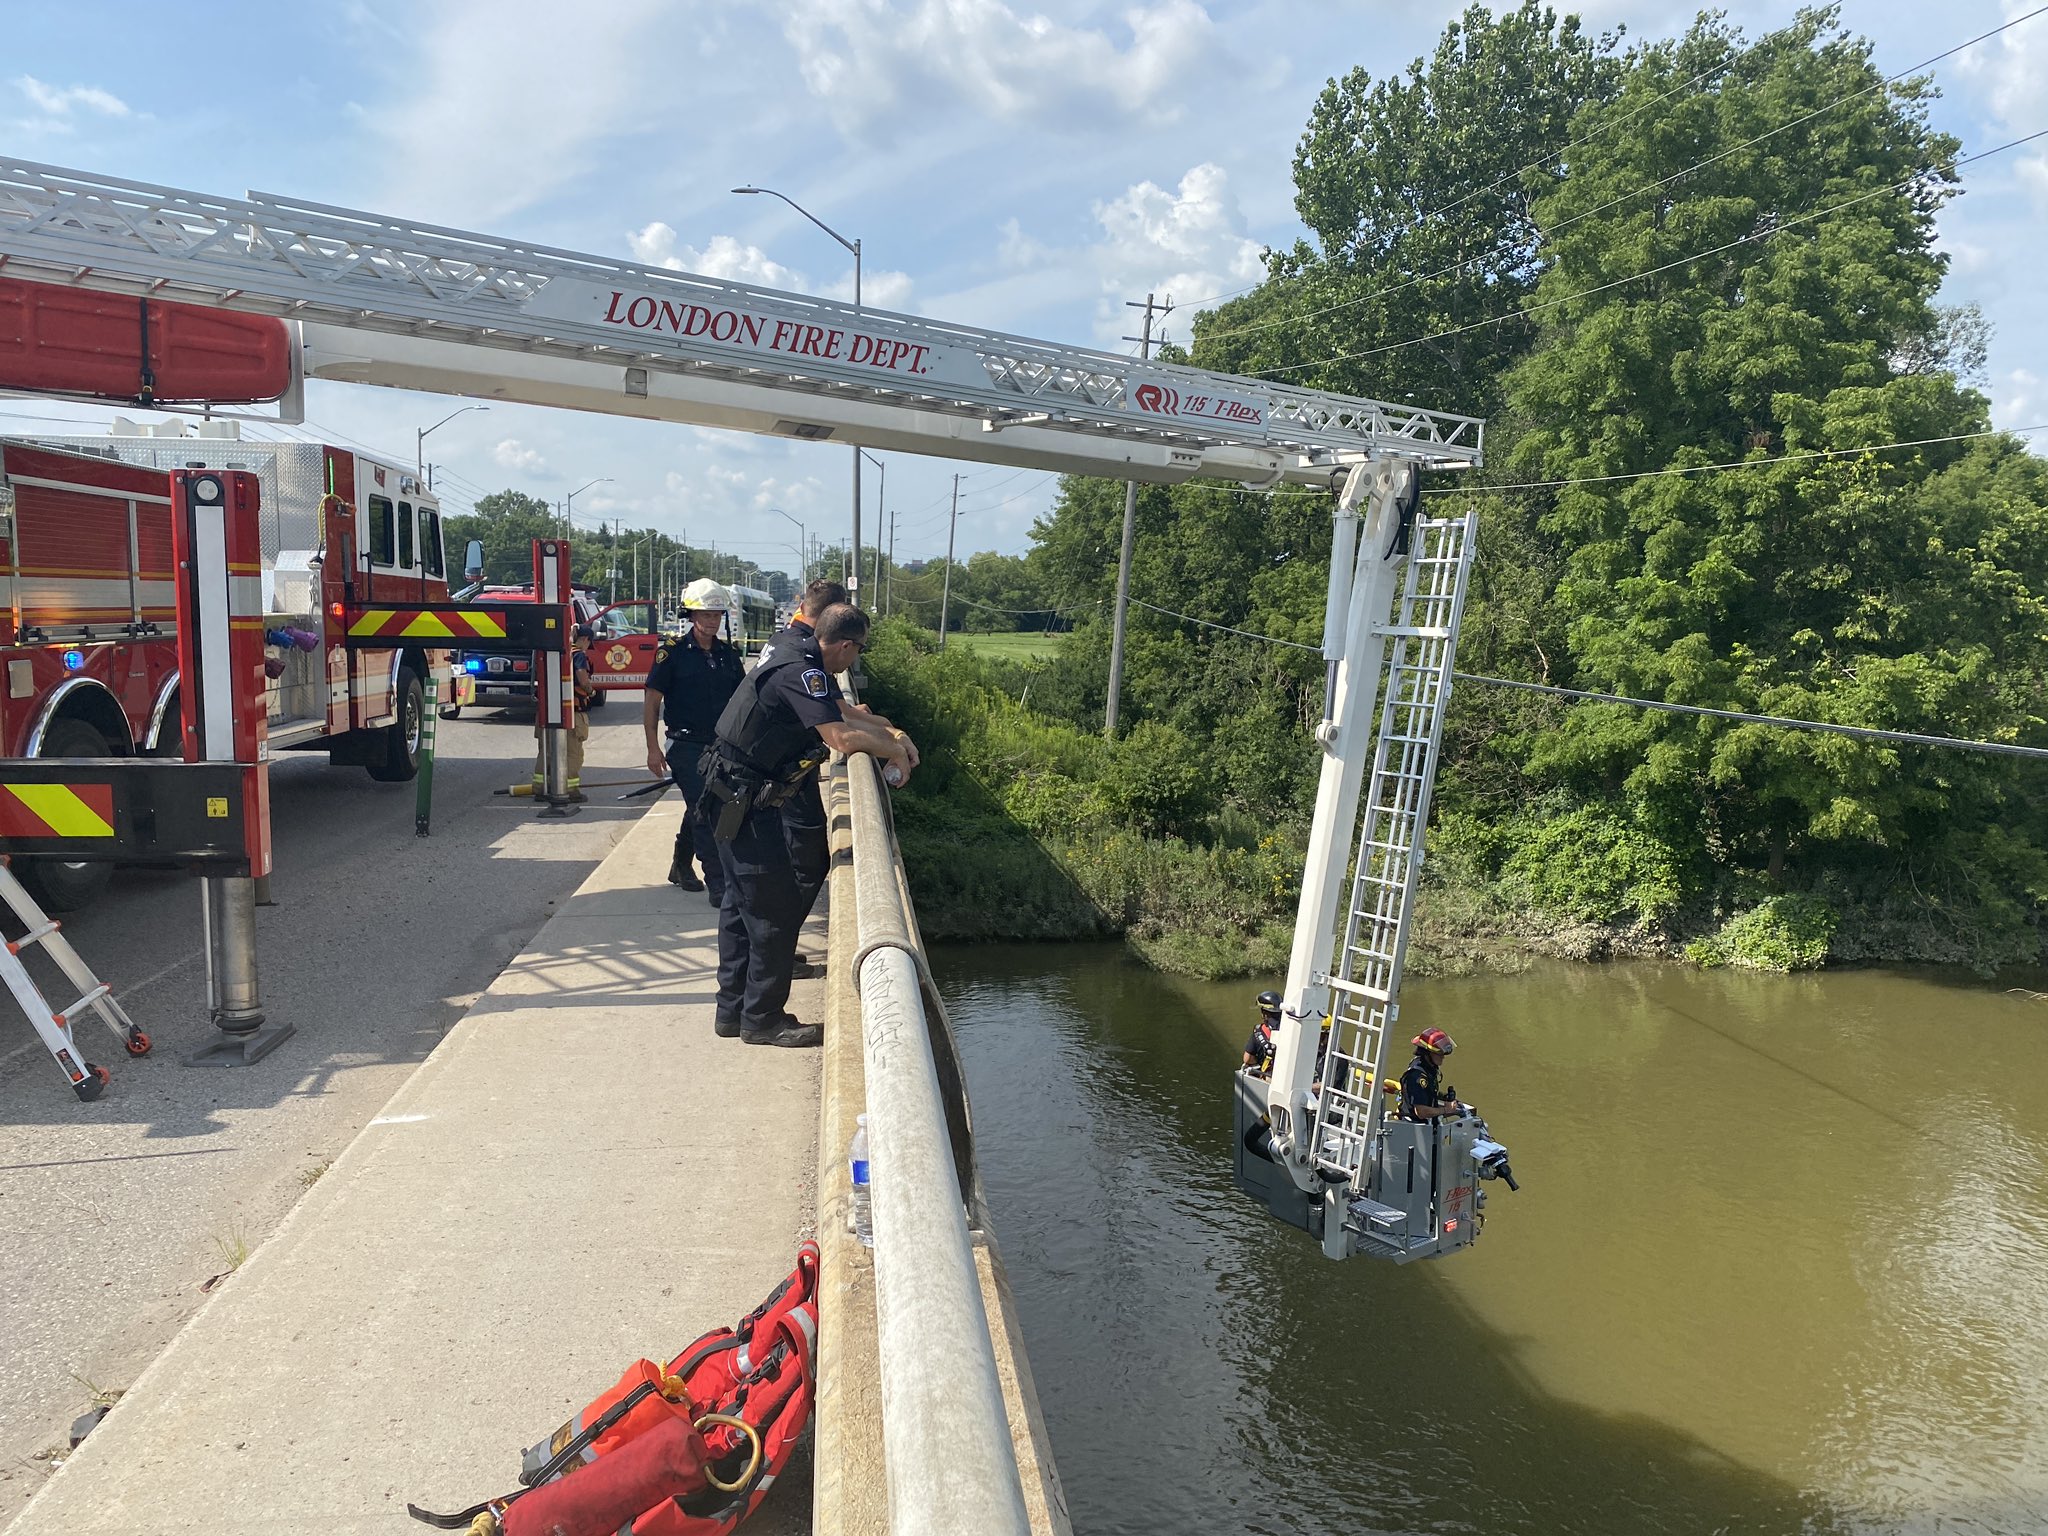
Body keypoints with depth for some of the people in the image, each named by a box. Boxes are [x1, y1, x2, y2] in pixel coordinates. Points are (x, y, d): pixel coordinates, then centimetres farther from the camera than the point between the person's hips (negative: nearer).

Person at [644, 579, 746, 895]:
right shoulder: (673, 653, -6)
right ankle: (718, 885, -7)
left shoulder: (729, 654, 8)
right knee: (703, 813, -8)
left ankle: (681, 866, 36)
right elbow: (651, 700, -5)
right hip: (687, 747, -5)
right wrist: (653, 748, -10)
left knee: (698, 810, 17)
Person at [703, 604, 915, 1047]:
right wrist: (894, 751, -14)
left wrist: (892, 733, 8)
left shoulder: (802, 654, 8)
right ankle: (762, 1019, 9)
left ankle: (733, 1010, 27)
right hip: (745, 799, -11)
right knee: (777, 908, -3)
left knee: (742, 902, 17)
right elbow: (842, 737, -31)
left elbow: (843, 711, 20)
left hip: (736, 797, 11)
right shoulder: (800, 672, -23)